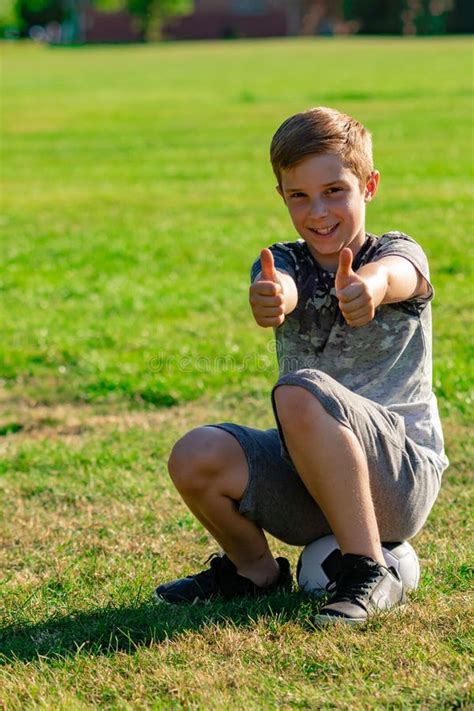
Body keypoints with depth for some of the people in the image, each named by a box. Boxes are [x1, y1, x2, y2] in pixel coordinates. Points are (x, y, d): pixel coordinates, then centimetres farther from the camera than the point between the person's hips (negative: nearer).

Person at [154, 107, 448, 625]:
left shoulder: (400, 254, -3)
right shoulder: (285, 264, 6)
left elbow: (393, 275, -30)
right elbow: (279, 292, -21)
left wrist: (369, 286, -57)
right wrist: (269, 298, -48)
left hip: (401, 476, -4)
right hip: (307, 487, 4)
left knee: (300, 393, -31)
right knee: (195, 457, -21)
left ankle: (371, 575, -22)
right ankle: (255, 570, 10)